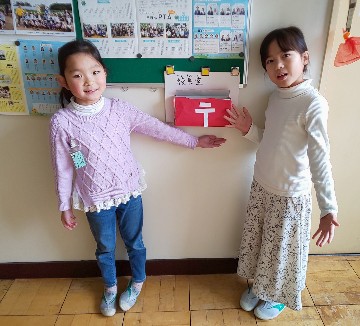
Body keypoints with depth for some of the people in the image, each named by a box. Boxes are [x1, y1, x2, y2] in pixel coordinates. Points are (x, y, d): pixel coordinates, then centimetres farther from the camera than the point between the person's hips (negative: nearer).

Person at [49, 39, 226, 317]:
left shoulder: (120, 109, -12)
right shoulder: (61, 122, -14)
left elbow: (158, 128, -4)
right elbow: (63, 168, -5)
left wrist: (194, 141, -1)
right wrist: (65, 206, 2)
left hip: (129, 192, 1)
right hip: (95, 199, 0)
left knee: (134, 242, 20)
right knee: (105, 248, 21)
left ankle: (137, 282, 48)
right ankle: (110, 287, 50)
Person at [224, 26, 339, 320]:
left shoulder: (313, 103, -22)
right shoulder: (276, 96, 1)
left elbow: (320, 159, -26)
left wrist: (328, 209, -32)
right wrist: (249, 130, -3)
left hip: (290, 195, -7)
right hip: (262, 187, 7)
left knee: (282, 250, 16)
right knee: (258, 242, 23)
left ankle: (279, 296, 44)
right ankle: (259, 286, 49)